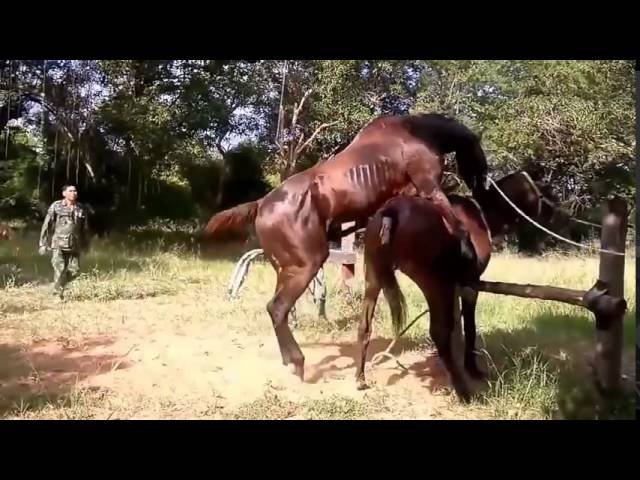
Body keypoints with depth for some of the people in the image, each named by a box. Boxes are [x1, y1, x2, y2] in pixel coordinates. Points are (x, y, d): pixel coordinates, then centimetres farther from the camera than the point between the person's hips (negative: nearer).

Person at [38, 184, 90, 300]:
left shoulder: (82, 209, 6)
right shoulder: (56, 206, -3)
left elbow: (85, 228, 15)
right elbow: (47, 226, -1)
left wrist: (84, 245, 17)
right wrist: (43, 244, -3)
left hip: (74, 246, 3)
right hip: (58, 244, -3)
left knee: (74, 270, 3)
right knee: (60, 270, -8)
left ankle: (60, 285, 30)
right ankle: (58, 295, 7)